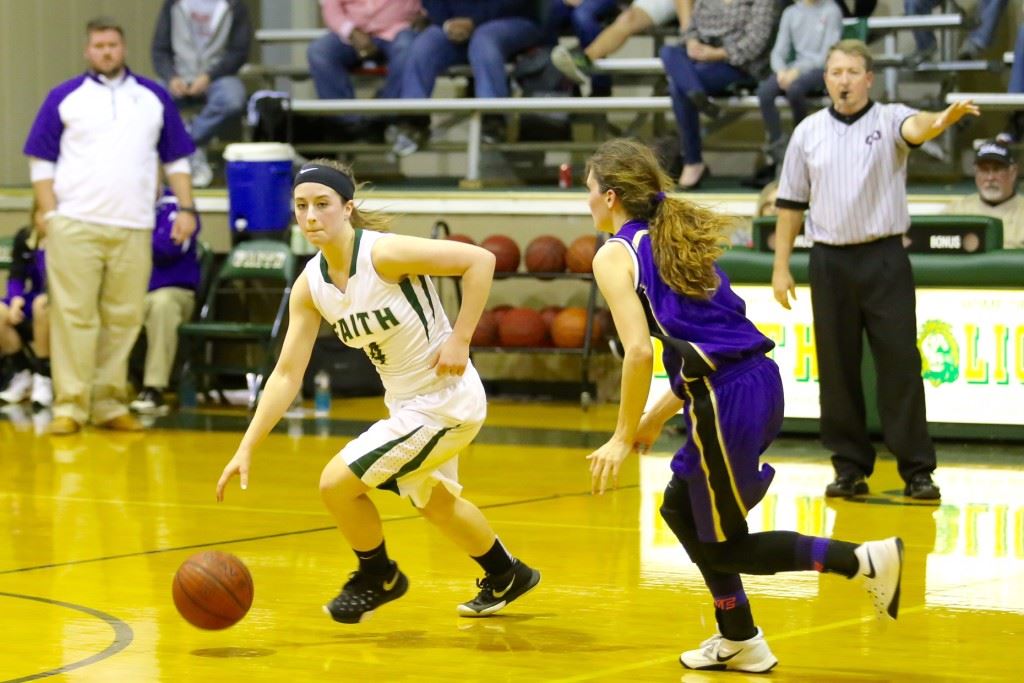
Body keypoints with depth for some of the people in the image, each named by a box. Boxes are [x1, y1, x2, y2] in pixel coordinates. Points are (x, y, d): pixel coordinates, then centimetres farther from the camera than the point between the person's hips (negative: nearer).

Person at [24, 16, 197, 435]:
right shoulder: (65, 98, 7)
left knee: (123, 319, 3)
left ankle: (108, 404, 10)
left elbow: (176, 160, 16)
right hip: (75, 224, -2)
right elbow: (41, 162, 5)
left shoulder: (154, 98, 13)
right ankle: (70, 406, -3)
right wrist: (50, 214, -5)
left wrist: (186, 208, 5)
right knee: (73, 317, -4)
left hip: (133, 228, 2)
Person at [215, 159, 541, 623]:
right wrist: (246, 449, -6)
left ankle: (377, 578, 17)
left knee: (337, 482, -11)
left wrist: (460, 339, -24)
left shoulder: (384, 253, -25)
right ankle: (506, 577, 56)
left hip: (445, 402, -9)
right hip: (406, 404, 9)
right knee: (432, 500, 31)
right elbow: (287, 375, -1)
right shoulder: (310, 285, -3)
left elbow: (480, 260, -23)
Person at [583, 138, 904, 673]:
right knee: (681, 508, 24)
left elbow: (638, 351, -15)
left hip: (725, 402, -8)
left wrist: (623, 437, -6)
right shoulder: (674, 241, 21)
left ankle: (865, 561, -4)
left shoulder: (615, 255, -3)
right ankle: (738, 641, 28)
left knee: (721, 545, 7)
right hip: (759, 381, 8)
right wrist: (657, 417, 25)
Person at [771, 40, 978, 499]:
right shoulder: (808, 133, 7)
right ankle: (851, 468, 12)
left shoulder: (889, 120, -2)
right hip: (829, 262, 3)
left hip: (885, 259, -3)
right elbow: (791, 203, 11)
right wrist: (781, 267, 7)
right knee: (837, 369, 4)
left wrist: (943, 119, -50)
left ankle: (917, 471, -1)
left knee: (900, 364, -5)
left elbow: (916, 126, -26)